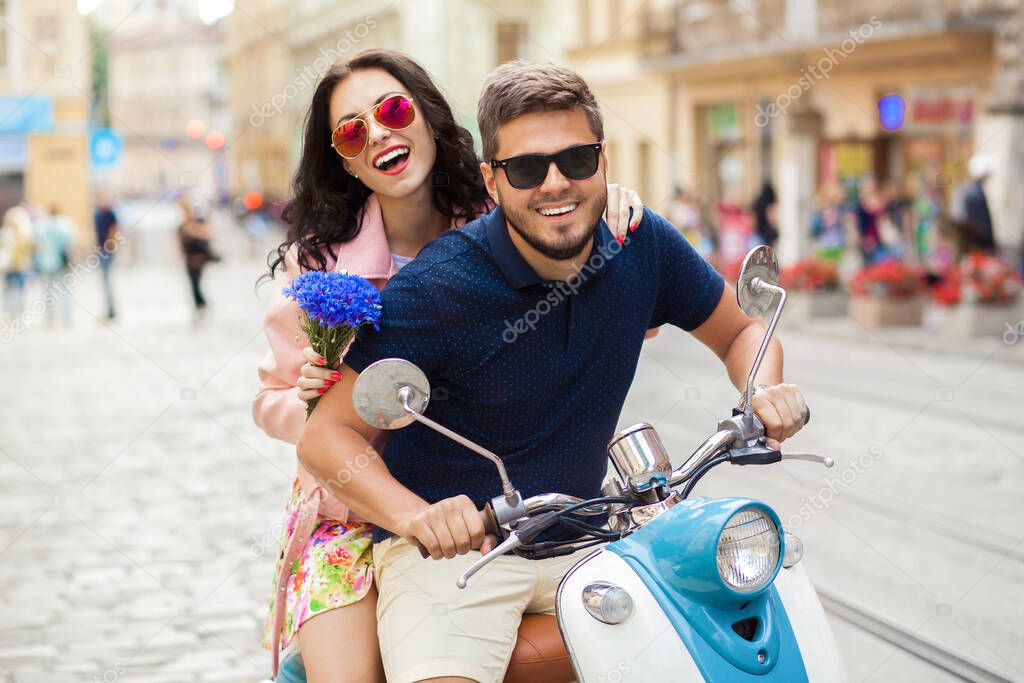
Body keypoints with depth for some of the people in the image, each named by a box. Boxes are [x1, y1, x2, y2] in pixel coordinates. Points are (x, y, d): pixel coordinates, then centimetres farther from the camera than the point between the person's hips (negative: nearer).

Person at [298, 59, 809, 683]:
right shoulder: (438, 287, -17)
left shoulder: (643, 245, -3)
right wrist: (416, 516, -33)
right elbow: (328, 433, -15)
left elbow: (740, 331, 14)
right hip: (451, 541, -5)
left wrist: (765, 392, -9)